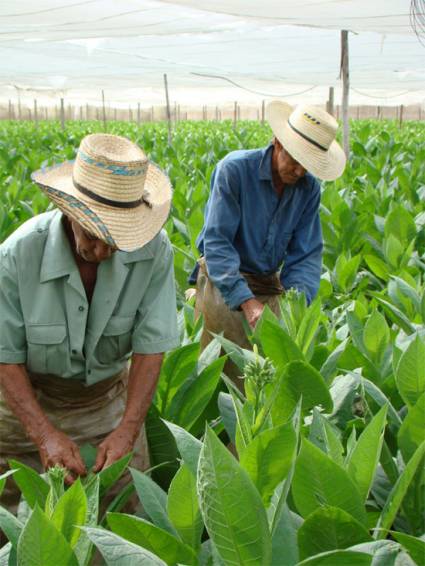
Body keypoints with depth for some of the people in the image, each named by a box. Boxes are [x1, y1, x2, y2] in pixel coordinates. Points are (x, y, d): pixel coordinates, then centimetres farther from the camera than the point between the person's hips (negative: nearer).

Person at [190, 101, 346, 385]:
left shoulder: (309, 188, -1)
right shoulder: (234, 168, -17)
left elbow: (306, 254, -2)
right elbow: (216, 241, -21)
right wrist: (246, 300, -31)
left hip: (269, 284, 5)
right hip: (223, 279, -4)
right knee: (227, 365, -8)